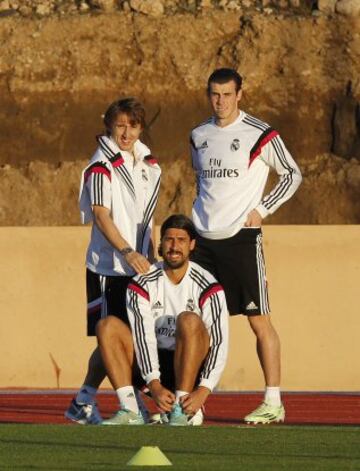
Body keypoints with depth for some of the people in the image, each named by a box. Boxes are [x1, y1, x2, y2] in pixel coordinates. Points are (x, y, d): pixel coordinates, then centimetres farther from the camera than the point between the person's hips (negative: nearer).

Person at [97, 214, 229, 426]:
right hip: (156, 364, 3)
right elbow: (143, 335, -13)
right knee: (107, 326, -16)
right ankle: (130, 410, -27)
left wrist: (203, 392, -29)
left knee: (189, 320, -31)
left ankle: (182, 410, -32)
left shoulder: (207, 287, -10)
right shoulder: (143, 284, -3)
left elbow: (220, 342, -16)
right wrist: (154, 385, -28)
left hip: (193, 368, -3)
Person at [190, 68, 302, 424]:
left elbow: (292, 174, 2)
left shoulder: (259, 134, -5)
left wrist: (261, 209, -5)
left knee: (259, 320, -5)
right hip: (204, 240, 5)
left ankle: (273, 402, -2)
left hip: (242, 237, -5)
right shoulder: (199, 136, 12)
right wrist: (203, 215, 15)